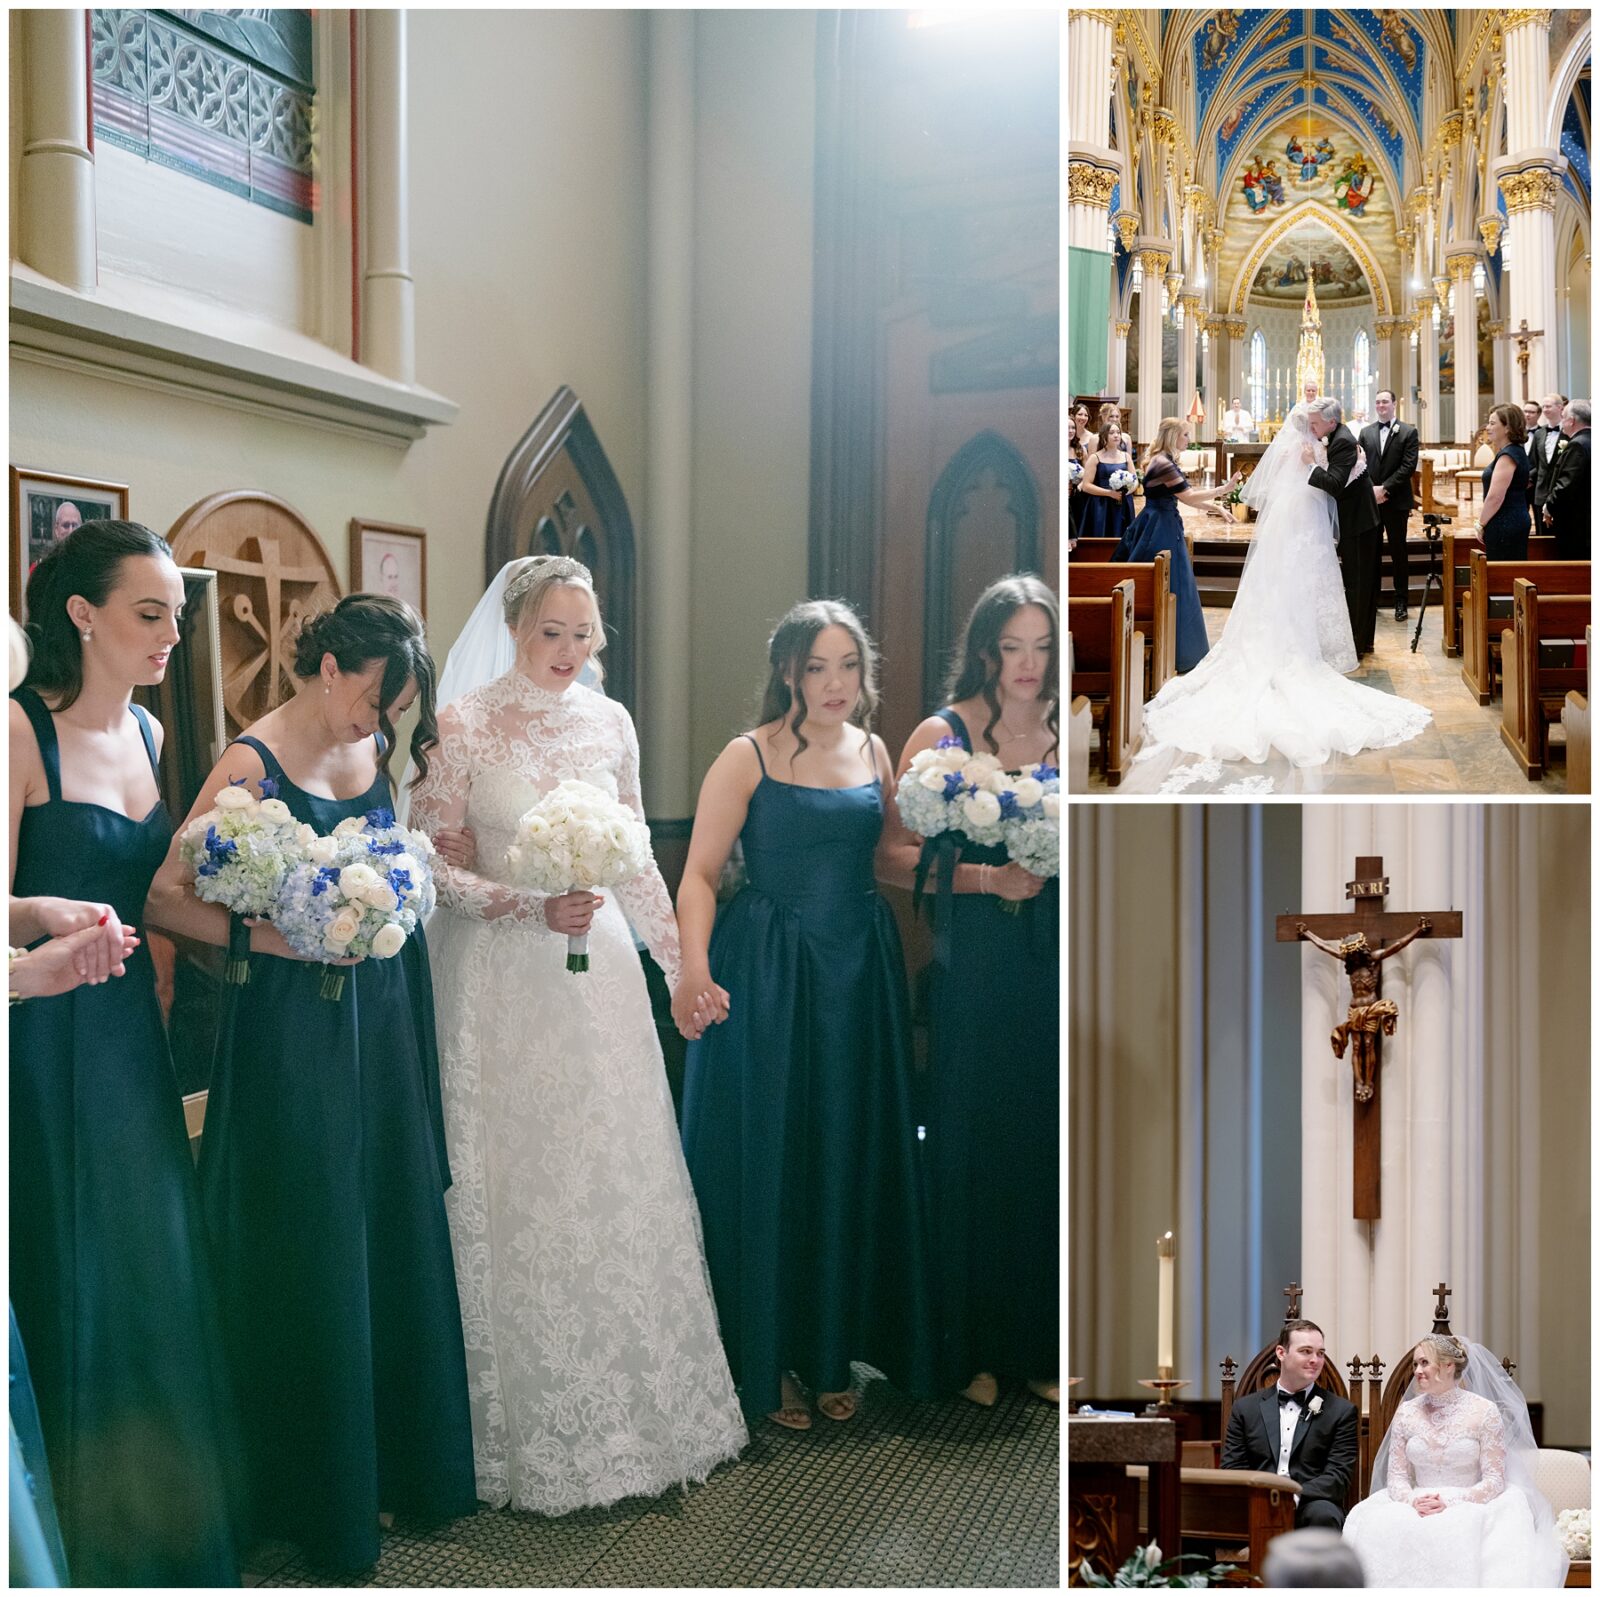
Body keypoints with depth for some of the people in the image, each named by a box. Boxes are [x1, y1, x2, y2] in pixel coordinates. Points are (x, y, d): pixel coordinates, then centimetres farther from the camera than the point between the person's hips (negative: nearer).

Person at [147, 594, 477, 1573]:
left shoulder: (377, 750, 7)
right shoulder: (253, 764, -11)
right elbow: (166, 896, -14)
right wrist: (273, 936, -23)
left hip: (382, 1015, 6)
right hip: (295, 1025, -6)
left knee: (399, 1232, 12)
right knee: (311, 1249, 3)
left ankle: (408, 1456, 27)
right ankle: (324, 1492, 18)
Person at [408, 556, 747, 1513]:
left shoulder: (611, 722, 6)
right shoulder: (463, 728, -7)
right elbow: (433, 870, -7)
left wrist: (684, 967, 13)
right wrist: (536, 908, -19)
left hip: (599, 976, 4)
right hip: (502, 981, -4)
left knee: (620, 1182, 8)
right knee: (520, 1193, 1)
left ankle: (637, 1406, 23)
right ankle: (537, 1432, 15)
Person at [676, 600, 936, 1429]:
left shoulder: (874, 752, 8)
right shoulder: (748, 757, -8)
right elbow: (700, 873, -13)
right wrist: (693, 966, -26)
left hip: (861, 977, 5)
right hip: (769, 979, -5)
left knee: (851, 1162, 12)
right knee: (767, 1164, 3)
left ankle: (833, 1346, 27)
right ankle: (768, 1361, 18)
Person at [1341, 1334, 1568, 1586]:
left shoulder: (1484, 1411, -1)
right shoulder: (1406, 1412, 9)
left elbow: (1494, 1480, -4)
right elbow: (1396, 1476, 8)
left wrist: (1450, 1502, -17)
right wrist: (1413, 1500, -14)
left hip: (1469, 1507, -3)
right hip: (1415, 1508, 3)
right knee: (1378, 1527, -28)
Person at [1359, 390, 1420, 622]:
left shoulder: (1408, 432, 0)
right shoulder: (1366, 432, 10)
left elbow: (1408, 466, -8)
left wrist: (1385, 488, -14)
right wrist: (1371, 489, -9)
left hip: (1396, 501, -3)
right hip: (1370, 499, 3)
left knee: (1398, 551, 3)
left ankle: (1401, 601, 10)